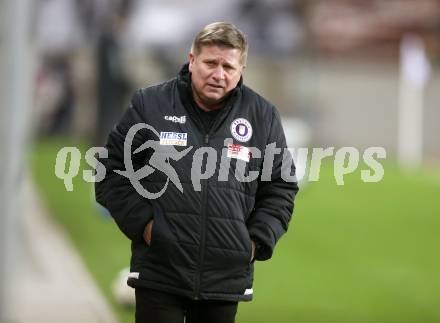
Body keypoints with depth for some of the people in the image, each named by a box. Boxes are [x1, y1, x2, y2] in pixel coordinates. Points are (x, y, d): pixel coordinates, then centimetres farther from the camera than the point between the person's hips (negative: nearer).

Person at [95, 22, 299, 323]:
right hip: (159, 273, -2)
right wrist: (142, 222, -6)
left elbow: (280, 188, 12)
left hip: (227, 279, 2)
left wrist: (258, 241, 1)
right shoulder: (150, 104, 0)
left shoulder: (263, 116, 5)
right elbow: (113, 170, 5)